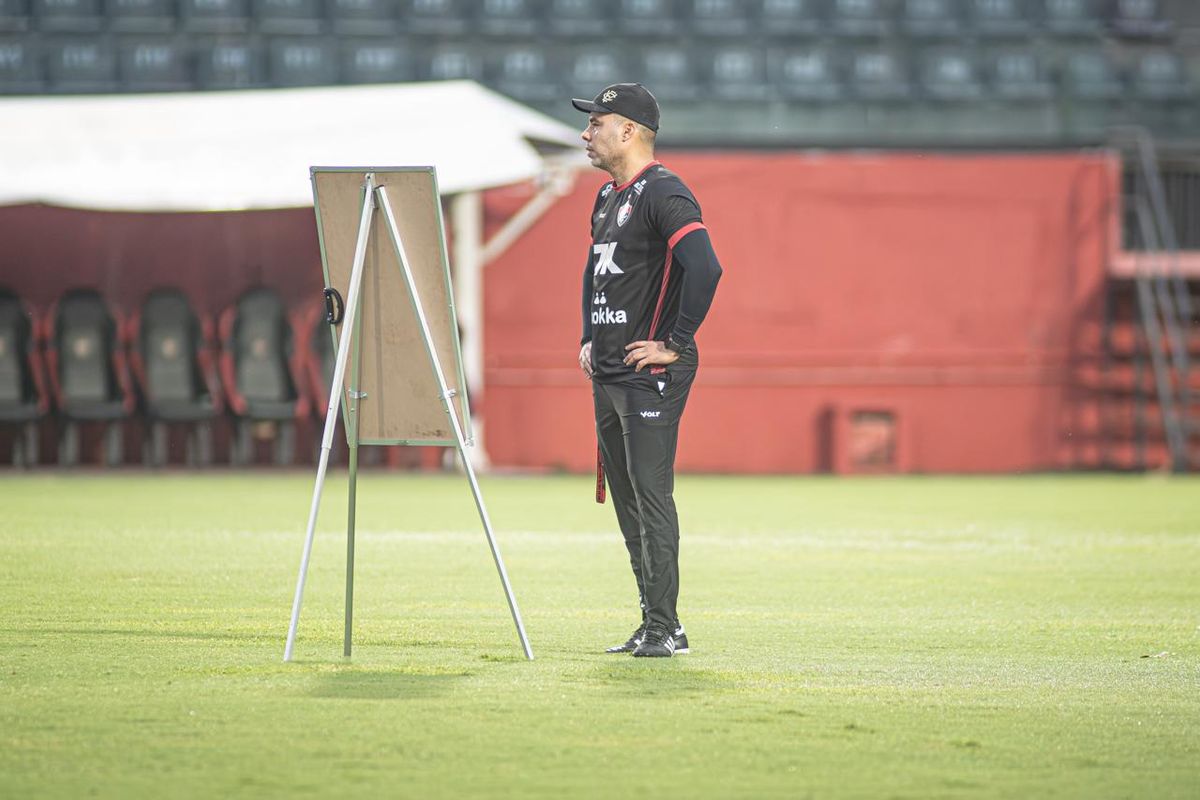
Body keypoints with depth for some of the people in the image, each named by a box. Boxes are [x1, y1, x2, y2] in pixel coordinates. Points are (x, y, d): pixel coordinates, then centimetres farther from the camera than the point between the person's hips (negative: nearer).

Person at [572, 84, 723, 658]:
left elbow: (705, 267, -27)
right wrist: (589, 338, 22)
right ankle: (655, 625, 15)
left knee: (650, 494, -11)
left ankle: (664, 627, -9)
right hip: (609, 374, 10)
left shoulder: (662, 193, -13)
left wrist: (676, 343, -22)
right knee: (625, 499, 10)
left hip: (651, 373, -10)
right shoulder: (609, 197, 17)